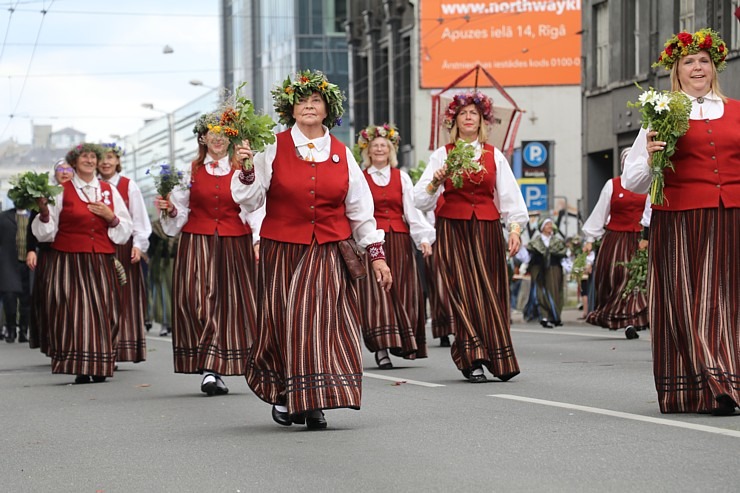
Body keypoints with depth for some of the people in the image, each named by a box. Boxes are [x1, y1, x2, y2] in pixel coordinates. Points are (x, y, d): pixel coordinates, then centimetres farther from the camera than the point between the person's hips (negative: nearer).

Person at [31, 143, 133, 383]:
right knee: (73, 311, -10)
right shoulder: (61, 191, 4)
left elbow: (125, 230, 14)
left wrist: (111, 217, -4)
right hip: (69, 262, -3)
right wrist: (44, 211, -16)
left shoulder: (109, 191, 14)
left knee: (102, 312, -3)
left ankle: (99, 368, 2)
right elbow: (46, 232, 1)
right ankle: (80, 369, -8)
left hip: (101, 263, 3)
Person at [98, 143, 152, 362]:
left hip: (123, 249, -2)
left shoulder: (129, 186, 4)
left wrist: (138, 245, -9)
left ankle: (126, 349, 0)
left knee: (125, 299, -2)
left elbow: (138, 219, 2)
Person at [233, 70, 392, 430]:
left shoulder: (341, 154, 8)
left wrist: (376, 254, 7)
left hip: (329, 254, 1)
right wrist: (246, 170, -20)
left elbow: (360, 209, 11)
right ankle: (283, 395, 16)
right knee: (284, 321, -1)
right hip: (282, 251, -1)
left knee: (324, 320, -7)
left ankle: (313, 402, -3)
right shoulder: (273, 149, 1)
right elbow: (250, 201, -3)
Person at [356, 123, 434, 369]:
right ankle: (381, 348, -10)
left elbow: (413, 210, 2)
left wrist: (424, 238, -10)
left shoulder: (402, 177, 11)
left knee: (402, 291, 1)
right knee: (376, 293, -8)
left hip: (399, 240, 2)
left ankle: (405, 343, 11)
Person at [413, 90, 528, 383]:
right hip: (453, 230, -2)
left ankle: (499, 359, 6)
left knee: (491, 293, -1)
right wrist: (437, 181, -21)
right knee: (463, 293, -9)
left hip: (487, 230, 2)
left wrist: (515, 229, -8)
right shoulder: (442, 155, 5)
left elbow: (510, 195, 5)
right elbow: (420, 199, -2)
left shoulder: (494, 156, 11)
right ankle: (472, 361, -10)